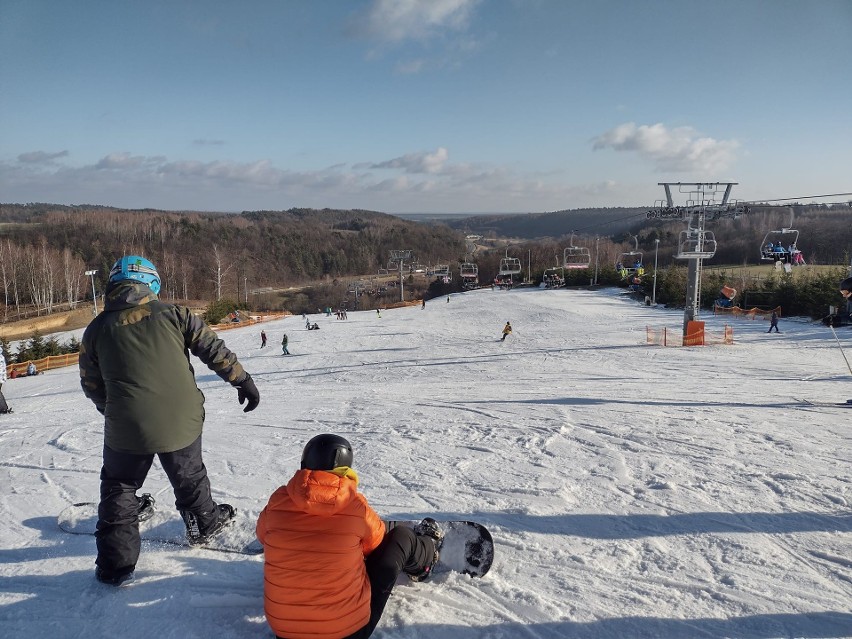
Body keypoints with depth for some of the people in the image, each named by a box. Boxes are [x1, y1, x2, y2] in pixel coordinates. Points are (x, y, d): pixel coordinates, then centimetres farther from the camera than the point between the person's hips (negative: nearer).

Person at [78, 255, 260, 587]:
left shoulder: (96, 329, 2)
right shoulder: (172, 313, 0)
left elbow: (92, 386, 12)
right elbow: (213, 348, -2)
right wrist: (243, 380, 7)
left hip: (127, 429, 0)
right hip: (181, 421, 1)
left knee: (118, 487, 20)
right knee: (190, 477, 25)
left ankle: (115, 563, 21)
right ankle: (205, 523, 45)